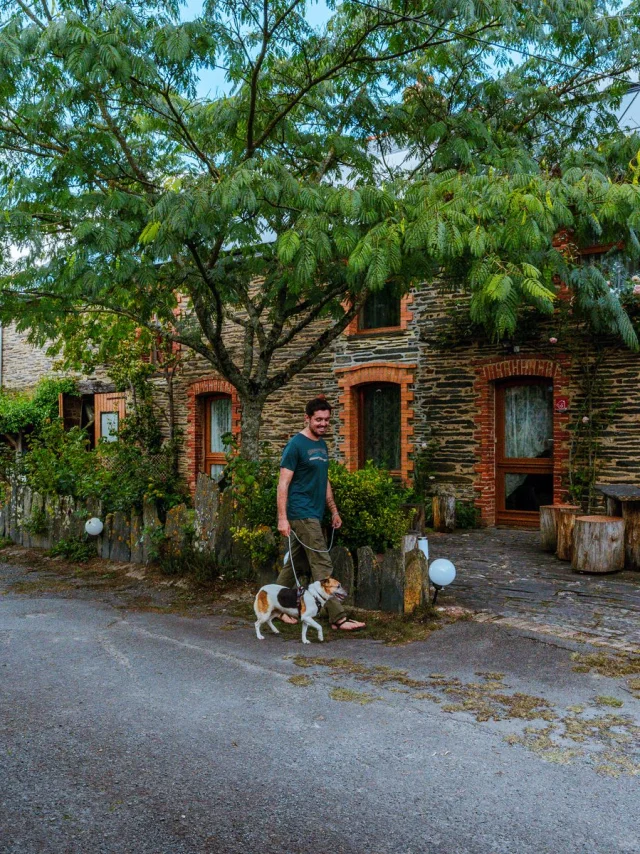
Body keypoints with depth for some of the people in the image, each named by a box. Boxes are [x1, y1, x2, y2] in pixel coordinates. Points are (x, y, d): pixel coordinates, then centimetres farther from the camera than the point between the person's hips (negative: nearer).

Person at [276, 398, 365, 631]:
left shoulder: (322, 445, 14)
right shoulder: (296, 445, -11)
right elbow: (283, 483, -14)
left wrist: (334, 511, 19)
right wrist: (282, 518, -19)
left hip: (314, 514, 8)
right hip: (302, 514, -8)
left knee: (296, 564, 14)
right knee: (322, 565, -8)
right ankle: (338, 617, -4)